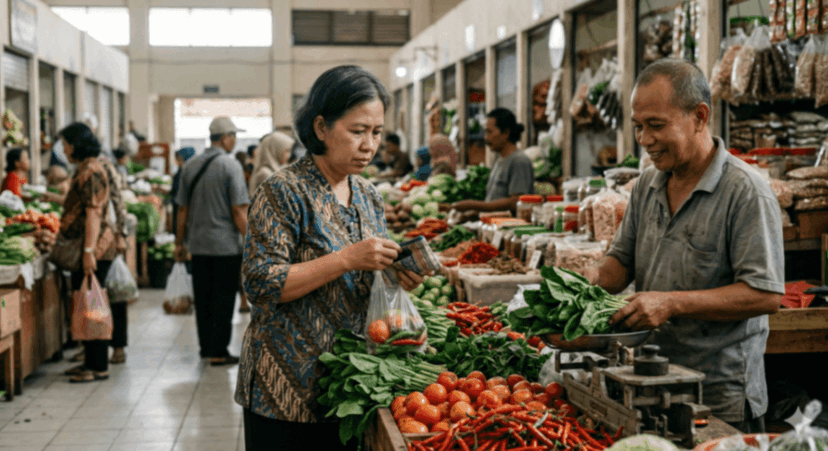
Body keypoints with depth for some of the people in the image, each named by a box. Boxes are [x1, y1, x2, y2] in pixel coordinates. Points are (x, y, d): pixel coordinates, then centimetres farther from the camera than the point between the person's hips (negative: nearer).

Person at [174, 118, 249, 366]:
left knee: (202, 298, 13)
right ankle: (218, 351, 2)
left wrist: (180, 242, 17)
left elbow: (182, 208, 11)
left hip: (198, 243, 6)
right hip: (226, 245, -6)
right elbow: (238, 210, -13)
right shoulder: (230, 165, -10)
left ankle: (206, 347, 21)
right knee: (223, 299, 0)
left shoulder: (190, 166, 8)